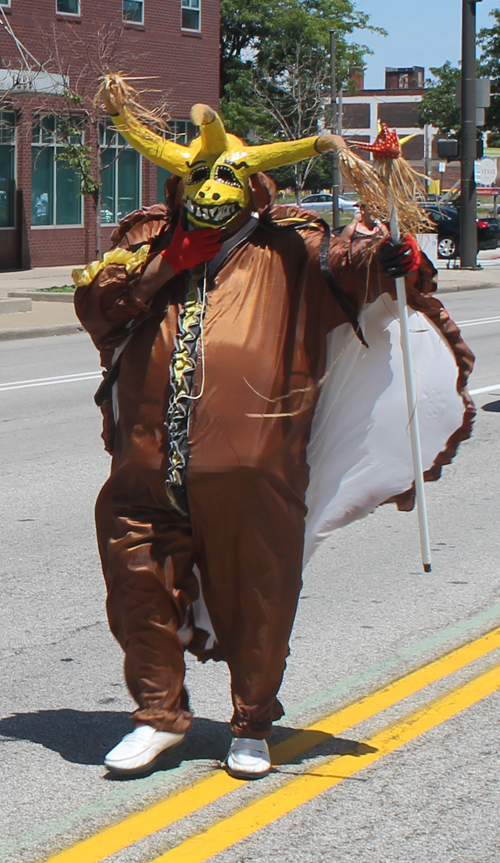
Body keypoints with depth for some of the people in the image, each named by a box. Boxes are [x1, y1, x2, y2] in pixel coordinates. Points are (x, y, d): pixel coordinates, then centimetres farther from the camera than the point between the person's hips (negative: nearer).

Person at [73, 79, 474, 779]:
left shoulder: (287, 251, 9)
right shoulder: (149, 244, 15)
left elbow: (349, 266, -2)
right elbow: (95, 300, 3)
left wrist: (392, 261, -23)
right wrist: (163, 262, -8)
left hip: (251, 466, -2)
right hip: (148, 465, 2)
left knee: (257, 599, 6)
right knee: (139, 585, 5)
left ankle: (252, 724, 25)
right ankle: (161, 713, 24)